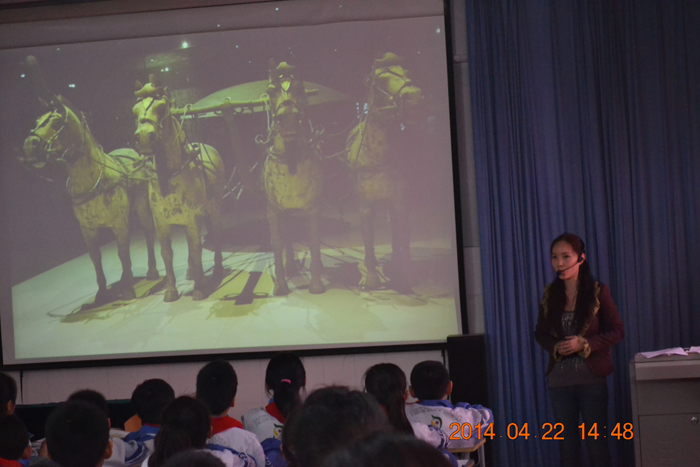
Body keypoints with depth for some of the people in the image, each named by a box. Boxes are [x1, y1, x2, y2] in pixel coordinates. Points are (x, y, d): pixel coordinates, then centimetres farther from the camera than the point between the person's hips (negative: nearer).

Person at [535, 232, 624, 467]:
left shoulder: (598, 292, -5)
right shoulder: (550, 295, 4)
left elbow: (617, 331, -5)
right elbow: (540, 333, 12)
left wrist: (584, 344, -18)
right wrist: (554, 347, -10)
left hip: (591, 379, -3)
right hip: (559, 380, 3)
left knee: (597, 444, 1)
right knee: (567, 446, 8)